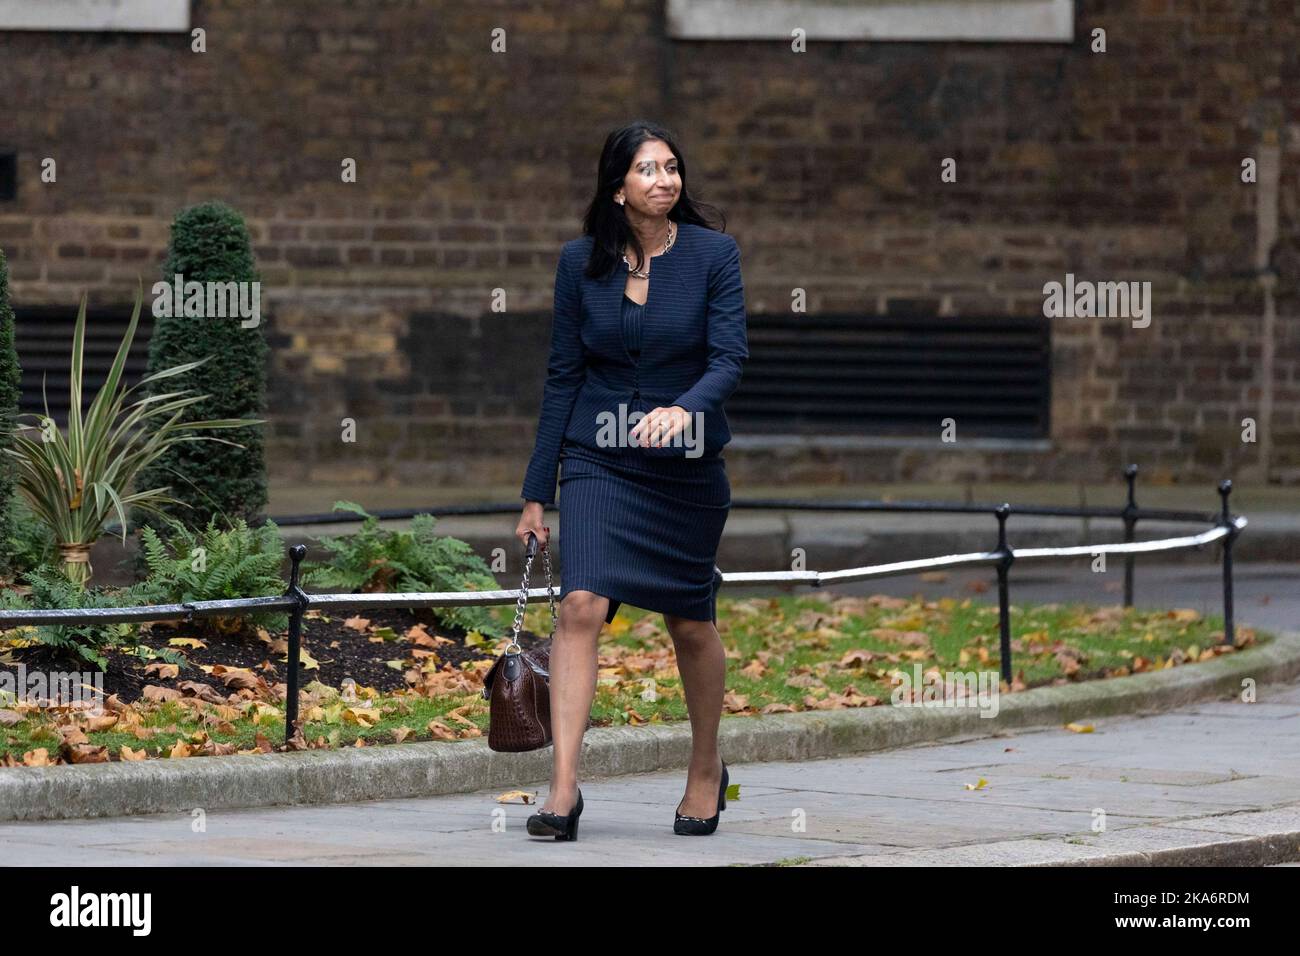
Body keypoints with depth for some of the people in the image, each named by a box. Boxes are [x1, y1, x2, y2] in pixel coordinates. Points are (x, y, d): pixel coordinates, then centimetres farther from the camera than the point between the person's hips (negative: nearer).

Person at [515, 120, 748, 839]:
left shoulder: (713, 254, -4)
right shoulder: (581, 262, 0)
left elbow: (729, 357, -12)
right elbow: (562, 375, 4)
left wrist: (684, 409, -34)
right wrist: (536, 491, 4)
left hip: (688, 463, 0)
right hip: (598, 458, 0)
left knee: (692, 624, 9)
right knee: (581, 603, -17)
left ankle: (707, 767, 33)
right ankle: (563, 788, -19)